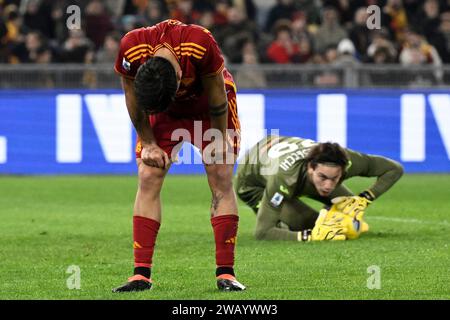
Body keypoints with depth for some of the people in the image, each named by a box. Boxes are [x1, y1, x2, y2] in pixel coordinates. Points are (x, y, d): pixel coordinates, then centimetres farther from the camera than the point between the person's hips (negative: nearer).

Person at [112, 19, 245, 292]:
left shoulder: (200, 45, -40)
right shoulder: (131, 50, -33)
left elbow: (216, 93, -22)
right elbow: (135, 104, -13)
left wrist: (220, 136, -12)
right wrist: (149, 144, -8)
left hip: (207, 107, -2)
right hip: (164, 114, 2)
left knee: (222, 181, -10)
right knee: (148, 180, -11)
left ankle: (226, 273, -8)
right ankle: (141, 274, -10)